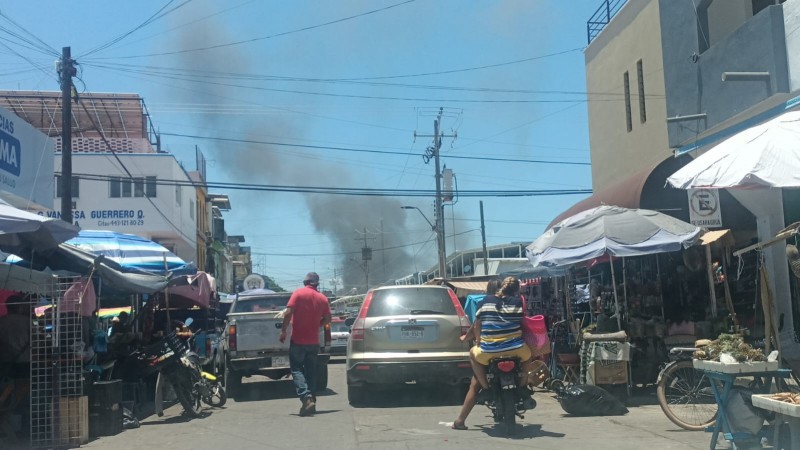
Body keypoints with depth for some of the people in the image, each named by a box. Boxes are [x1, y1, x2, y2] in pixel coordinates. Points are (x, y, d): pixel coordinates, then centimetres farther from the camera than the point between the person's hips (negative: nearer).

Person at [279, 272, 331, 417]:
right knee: (311, 371, 13)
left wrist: (283, 331, -6)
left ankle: (306, 398, -17)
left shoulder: (298, 293, -7)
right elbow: (327, 319, 7)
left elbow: (288, 313, -15)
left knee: (297, 369, 1)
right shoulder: (322, 298, 4)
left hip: (298, 340, -4)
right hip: (314, 341, 4)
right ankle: (312, 402, 12)